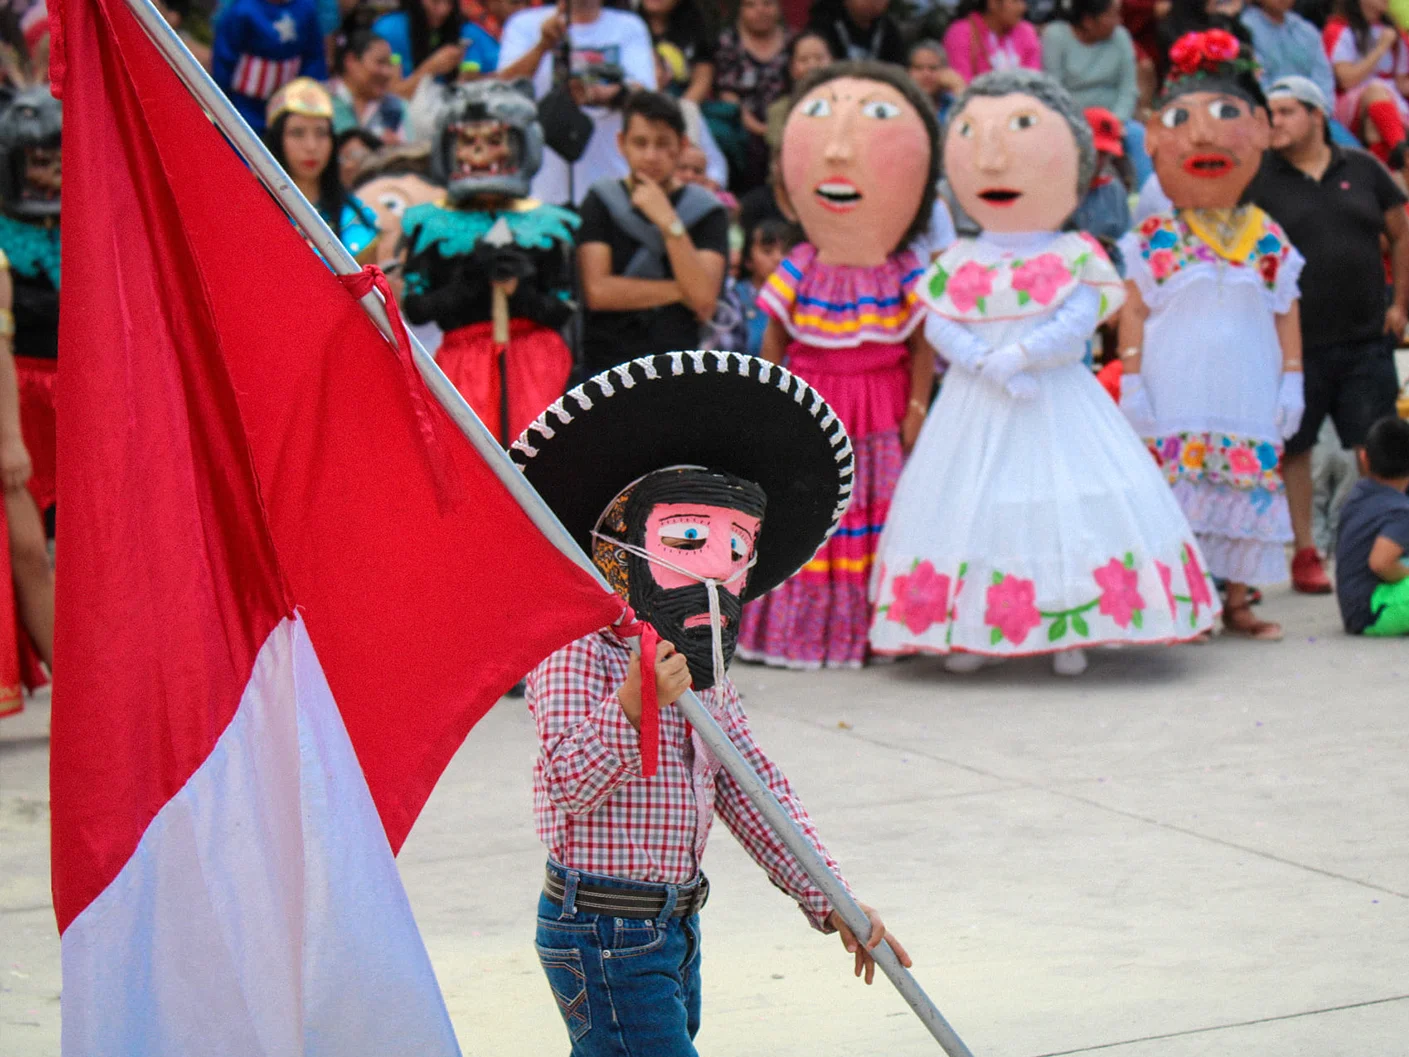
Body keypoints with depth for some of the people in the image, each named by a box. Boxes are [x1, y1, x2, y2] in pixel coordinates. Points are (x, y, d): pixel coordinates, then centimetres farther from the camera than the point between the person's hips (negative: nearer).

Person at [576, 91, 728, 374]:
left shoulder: (706, 210, 6)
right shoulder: (601, 201, 8)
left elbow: (704, 298, -7)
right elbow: (597, 291, -4)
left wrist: (668, 221, -13)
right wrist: (679, 291, -2)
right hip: (605, 366, 0)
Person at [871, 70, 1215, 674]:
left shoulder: (1073, 258, -3)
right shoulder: (959, 262, 4)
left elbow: (1078, 322, -14)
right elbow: (937, 325, -4)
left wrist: (1021, 355, -23)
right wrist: (987, 365, -18)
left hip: (1056, 406, -2)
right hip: (977, 409, 2)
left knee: (1063, 506, -3)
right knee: (975, 510, 4)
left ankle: (1068, 633, 3)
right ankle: (969, 631, 10)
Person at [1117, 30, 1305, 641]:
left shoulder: (1267, 241, 5)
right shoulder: (1154, 241, -1)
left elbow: (1286, 314, 9)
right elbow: (1133, 314, -1)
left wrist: (1291, 380, 4)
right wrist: (1132, 383, -5)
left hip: (1247, 401, 2)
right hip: (1175, 404, -2)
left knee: (1249, 489, 4)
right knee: (1177, 492, -3)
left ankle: (1236, 601, 14)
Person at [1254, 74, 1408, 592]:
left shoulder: (1362, 169, 7)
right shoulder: (1260, 180, -1)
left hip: (1367, 341, 2)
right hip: (1295, 342, -2)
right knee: (1294, 451, 5)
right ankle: (1305, 554, 15)